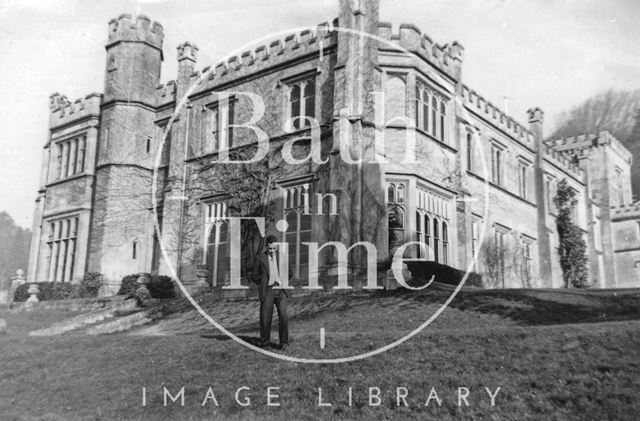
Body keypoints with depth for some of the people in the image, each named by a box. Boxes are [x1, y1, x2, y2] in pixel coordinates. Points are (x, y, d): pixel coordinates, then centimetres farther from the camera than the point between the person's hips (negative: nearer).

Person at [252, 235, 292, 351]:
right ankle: (264, 343, 14)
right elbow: (255, 276, 9)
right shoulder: (261, 258, 1)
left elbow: (290, 273, 19)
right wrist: (264, 284, 4)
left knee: (283, 316, -11)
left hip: (280, 291, 1)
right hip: (267, 292, -1)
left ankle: (284, 342, 0)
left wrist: (283, 283, 11)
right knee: (265, 318, -1)